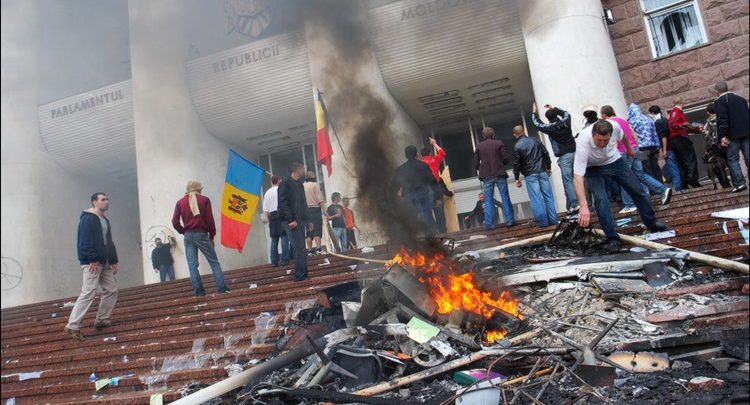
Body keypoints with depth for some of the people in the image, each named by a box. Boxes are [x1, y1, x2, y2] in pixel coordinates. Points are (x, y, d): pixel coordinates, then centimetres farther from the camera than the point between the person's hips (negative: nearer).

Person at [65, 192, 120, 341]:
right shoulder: (87, 219, -10)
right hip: (92, 262, -9)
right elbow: (85, 241, -19)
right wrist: (92, 260, -22)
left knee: (112, 290, 9)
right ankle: (72, 326, -8)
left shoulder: (105, 220, 18)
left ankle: (102, 320, 20)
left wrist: (114, 260, 15)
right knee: (88, 293, -13)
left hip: (104, 263, 9)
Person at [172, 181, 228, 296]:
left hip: (188, 236, 3)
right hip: (201, 234, -2)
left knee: (192, 265, 4)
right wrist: (212, 236, 5)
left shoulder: (180, 202, 7)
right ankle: (222, 288, -3)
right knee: (214, 262, 3)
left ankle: (199, 291, 1)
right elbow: (210, 220, -2)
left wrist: (183, 232, 15)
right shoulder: (204, 200, 0)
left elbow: (175, 222, 2)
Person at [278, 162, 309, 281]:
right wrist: (290, 220, -20)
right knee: (298, 247, -11)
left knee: (301, 247, 9)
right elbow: (282, 203, -13)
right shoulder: (286, 183, -5)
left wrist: (307, 220, 19)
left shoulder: (299, 184, 20)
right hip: (291, 221, -8)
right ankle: (299, 275, -8)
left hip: (300, 220, 8)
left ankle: (303, 273, 13)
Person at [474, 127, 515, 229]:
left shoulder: (479, 146, 5)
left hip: (487, 176, 1)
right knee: (505, 198, 6)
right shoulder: (499, 143, 1)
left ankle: (489, 224, -1)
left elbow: (476, 164, 3)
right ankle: (510, 221, 5)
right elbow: (506, 159, -3)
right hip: (500, 174, -1)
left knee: (488, 200, 4)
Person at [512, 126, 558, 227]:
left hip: (530, 175, -4)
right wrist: (549, 167, 22)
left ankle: (543, 222, -3)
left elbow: (516, 164, -6)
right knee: (548, 196, 8)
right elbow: (546, 154, 11)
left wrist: (517, 178, 2)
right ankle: (553, 220, 9)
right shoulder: (535, 141, 8)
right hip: (542, 171, 4)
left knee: (536, 199, -2)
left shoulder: (517, 147, -5)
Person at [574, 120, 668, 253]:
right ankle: (612, 238, -9)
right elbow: (577, 176, -45)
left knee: (637, 190, 6)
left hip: (614, 161, 4)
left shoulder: (615, 127, -30)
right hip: (593, 168, -3)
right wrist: (584, 206, -52)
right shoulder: (583, 142, -41)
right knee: (600, 199, -21)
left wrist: (629, 148, 20)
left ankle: (651, 222, 29)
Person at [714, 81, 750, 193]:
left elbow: (721, 120, -14)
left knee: (732, 159, -2)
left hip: (733, 135, -6)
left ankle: (739, 183, -9)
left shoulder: (720, 101, -4)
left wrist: (722, 136, -18)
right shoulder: (741, 99, 19)